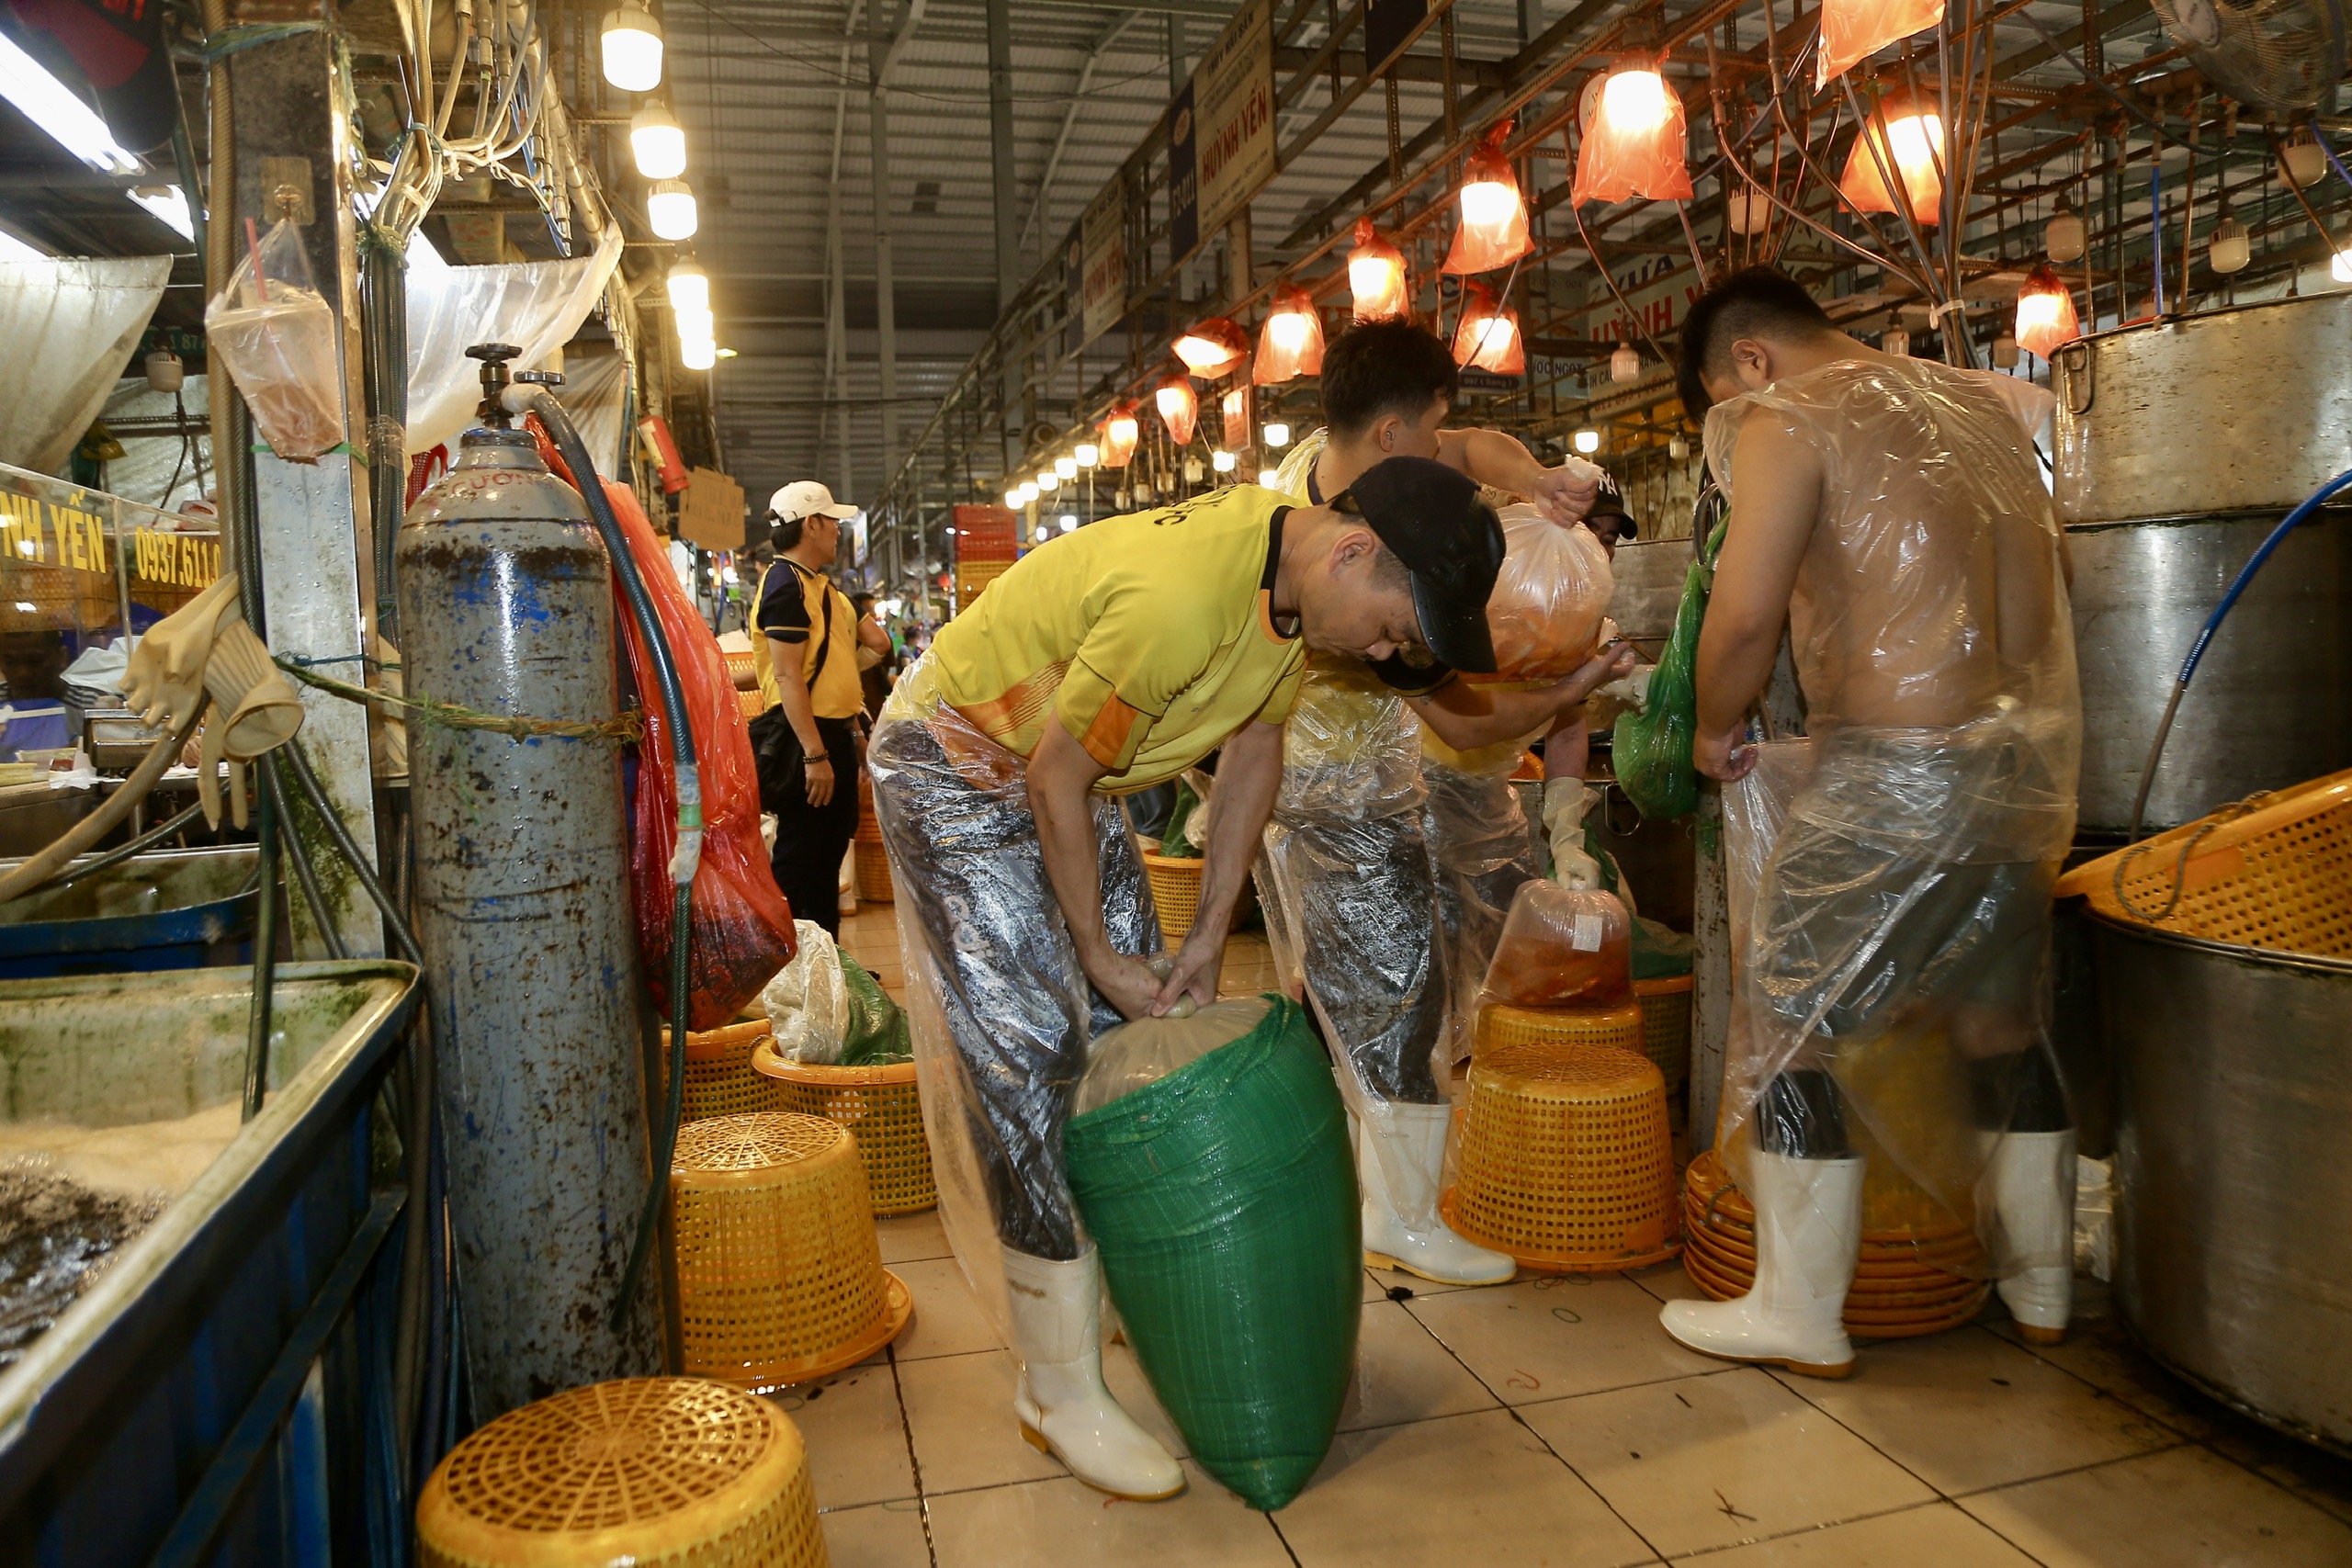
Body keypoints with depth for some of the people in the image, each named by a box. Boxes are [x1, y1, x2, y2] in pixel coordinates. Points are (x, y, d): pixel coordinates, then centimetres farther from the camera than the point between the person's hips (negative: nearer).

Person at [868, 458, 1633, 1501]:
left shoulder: (1295, 580, -8)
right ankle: (1060, 1391, 1)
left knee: (1139, 1029, 8)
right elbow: (1054, 780, -26)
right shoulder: (1179, 596, -36)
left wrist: (1210, 936, 2)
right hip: (955, 765, -8)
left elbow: (1255, 743, 3)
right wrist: (1099, 955, -15)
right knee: (1029, 1054, -10)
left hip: (1065, 769, 9)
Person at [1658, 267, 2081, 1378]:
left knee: (1792, 1024, 4)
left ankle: (1797, 1316, 13)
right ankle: (2041, 1283, 36)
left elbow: (1744, 614, -19)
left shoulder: (1788, 424, -7)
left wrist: (1716, 729, -2)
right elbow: (2050, 565, 25)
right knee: (2003, 1019, 21)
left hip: (1899, 773, -8)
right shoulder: (1979, 405, 16)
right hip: (2035, 761, 8)